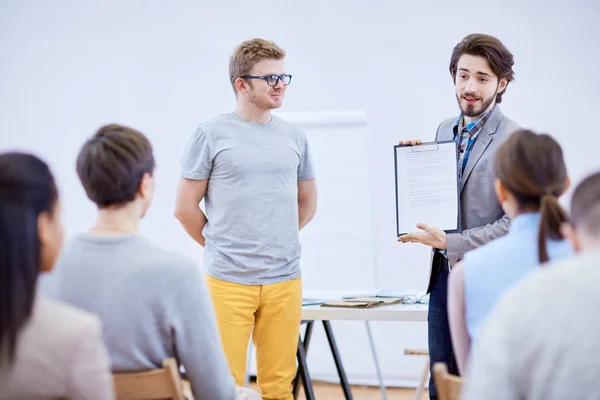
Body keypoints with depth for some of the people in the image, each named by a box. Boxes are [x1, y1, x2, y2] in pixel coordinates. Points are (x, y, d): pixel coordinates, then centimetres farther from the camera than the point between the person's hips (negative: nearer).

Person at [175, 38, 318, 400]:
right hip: (228, 281, -4)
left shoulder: (295, 138, 10)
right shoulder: (211, 135, -2)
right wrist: (221, 245, 7)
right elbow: (186, 207, 2)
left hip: (285, 279, 4)